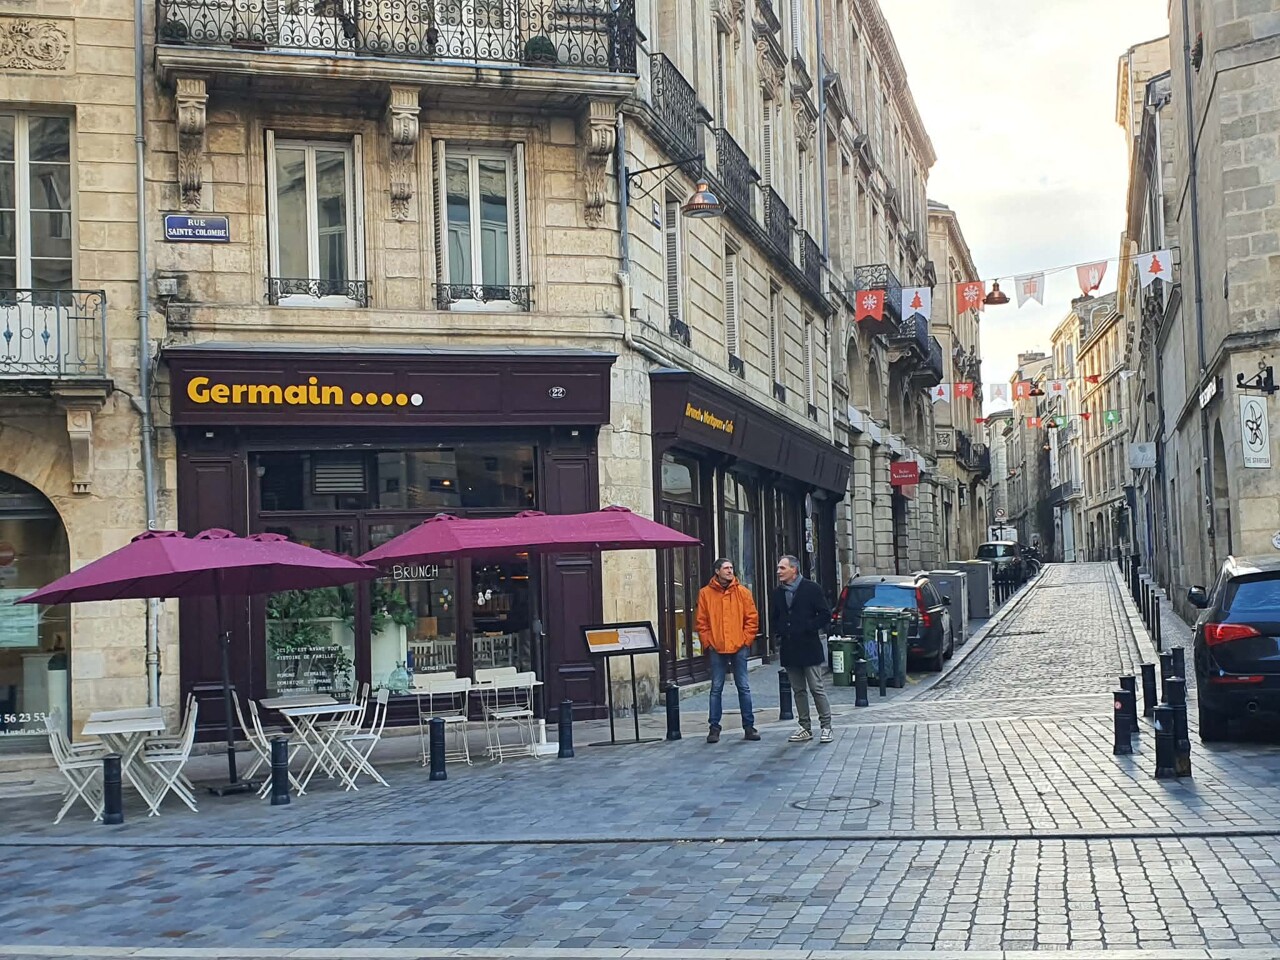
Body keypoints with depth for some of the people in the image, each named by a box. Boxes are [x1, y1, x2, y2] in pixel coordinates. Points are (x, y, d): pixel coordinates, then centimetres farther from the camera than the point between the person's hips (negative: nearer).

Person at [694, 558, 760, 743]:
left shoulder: (742, 592, 4)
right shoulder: (705, 593, 2)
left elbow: (752, 618, 4)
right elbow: (702, 622, 4)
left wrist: (746, 640, -3)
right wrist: (707, 642, -3)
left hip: (739, 647, 0)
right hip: (717, 648, 0)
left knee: (743, 687, 4)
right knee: (716, 688, 4)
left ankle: (749, 726, 10)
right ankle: (714, 727, 10)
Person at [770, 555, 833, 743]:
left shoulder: (811, 589, -5)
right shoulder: (778, 593, 11)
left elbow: (825, 615, -6)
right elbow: (773, 618, 21)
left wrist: (807, 628, -13)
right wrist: (778, 632, 3)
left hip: (809, 648, -5)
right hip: (789, 649, 5)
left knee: (817, 689, -3)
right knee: (799, 690, 10)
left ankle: (826, 726, 6)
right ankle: (805, 728, 16)